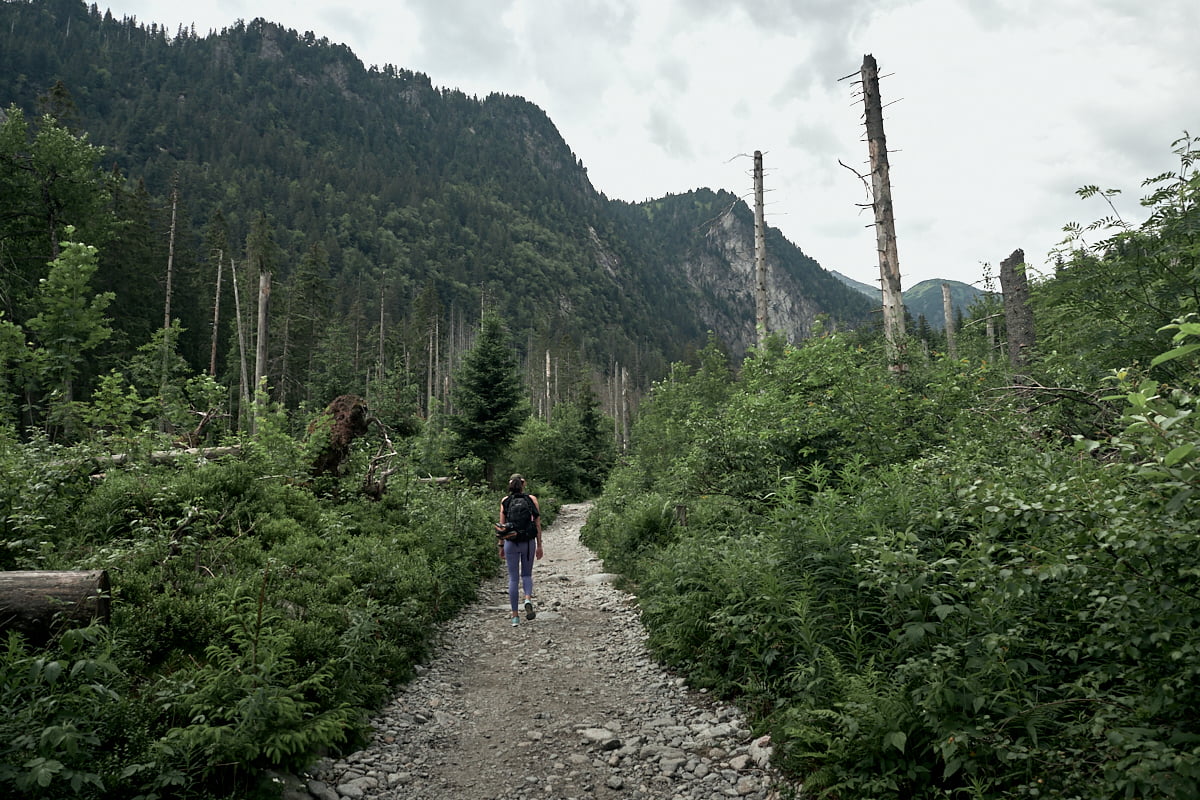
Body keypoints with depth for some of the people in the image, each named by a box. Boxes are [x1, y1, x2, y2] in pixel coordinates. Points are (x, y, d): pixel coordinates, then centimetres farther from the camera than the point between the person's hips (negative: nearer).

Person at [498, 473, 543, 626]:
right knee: (527, 574, 18)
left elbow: (502, 526, 1)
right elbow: (537, 524, -1)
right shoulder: (532, 499, 1)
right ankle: (528, 599, -11)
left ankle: (515, 616, 8)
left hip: (511, 543, 0)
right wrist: (539, 545, 3)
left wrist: (501, 546, 8)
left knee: (513, 578, 7)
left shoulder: (505, 501, 2)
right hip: (528, 542, 0)